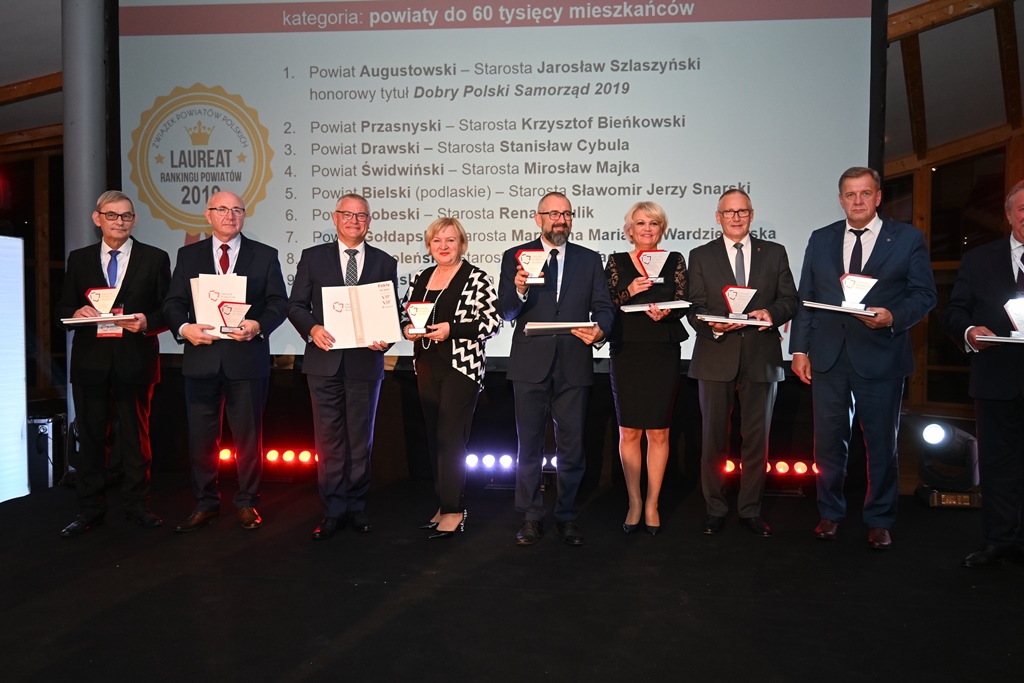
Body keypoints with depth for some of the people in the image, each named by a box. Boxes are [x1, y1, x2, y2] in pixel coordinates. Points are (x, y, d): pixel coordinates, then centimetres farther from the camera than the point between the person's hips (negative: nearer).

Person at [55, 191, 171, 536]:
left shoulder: (155, 258, 4)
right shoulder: (79, 259, 10)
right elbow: (63, 309, 10)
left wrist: (148, 322, -18)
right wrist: (77, 313, -12)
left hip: (135, 361, -2)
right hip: (90, 361, 2)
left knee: (136, 436, 6)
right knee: (90, 436, 8)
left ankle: (137, 505, 17)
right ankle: (90, 509, 19)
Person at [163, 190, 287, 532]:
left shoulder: (265, 255, 6)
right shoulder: (188, 255, 11)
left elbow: (279, 303, 1)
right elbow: (173, 302, 6)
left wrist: (259, 325, -17)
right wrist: (183, 328, -14)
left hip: (247, 357, -1)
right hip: (202, 356, 2)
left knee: (248, 434, 6)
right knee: (201, 435, 7)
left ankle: (247, 503, 19)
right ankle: (205, 503, 21)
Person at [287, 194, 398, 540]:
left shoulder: (385, 263, 9)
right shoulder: (313, 257, 7)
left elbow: (392, 312, 9)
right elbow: (296, 305, 4)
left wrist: (385, 338, -11)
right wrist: (312, 328, -15)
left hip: (365, 361, 1)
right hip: (325, 360, 0)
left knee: (361, 439, 9)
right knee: (329, 439, 3)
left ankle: (356, 506, 21)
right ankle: (333, 510, 13)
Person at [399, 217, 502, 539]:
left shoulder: (477, 278, -6)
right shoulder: (420, 278, 12)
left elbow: (493, 322, -11)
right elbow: (404, 312, 20)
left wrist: (451, 329, -19)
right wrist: (408, 328, -3)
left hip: (462, 367, -6)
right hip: (428, 366, 6)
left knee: (451, 438, -6)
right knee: (434, 437, 10)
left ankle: (453, 511, 4)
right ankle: (444, 503, 21)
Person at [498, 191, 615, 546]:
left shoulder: (589, 259, 9)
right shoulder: (515, 257, 4)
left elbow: (604, 306, 3)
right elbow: (505, 311, -5)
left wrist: (600, 328, -19)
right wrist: (519, 291, -27)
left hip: (573, 366, 1)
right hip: (531, 365, -1)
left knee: (572, 446, 8)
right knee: (529, 445, 9)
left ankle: (567, 517, 23)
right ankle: (531, 517, 22)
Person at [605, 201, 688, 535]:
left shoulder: (674, 261, 8)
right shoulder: (617, 262, 7)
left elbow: (682, 304, 1)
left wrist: (665, 312, -19)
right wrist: (628, 292, -16)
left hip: (663, 354, 0)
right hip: (626, 354, 0)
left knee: (658, 433, 3)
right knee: (629, 432, 4)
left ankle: (652, 504, 16)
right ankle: (634, 502, 18)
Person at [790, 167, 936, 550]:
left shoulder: (908, 239, 2)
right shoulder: (820, 240, 10)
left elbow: (924, 294, 0)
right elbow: (805, 299, 8)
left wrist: (893, 317, -20)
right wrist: (799, 349, 3)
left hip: (880, 357, -2)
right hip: (828, 357, 2)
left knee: (882, 444, 8)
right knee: (829, 442, 9)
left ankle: (879, 521, 24)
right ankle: (830, 513, 26)